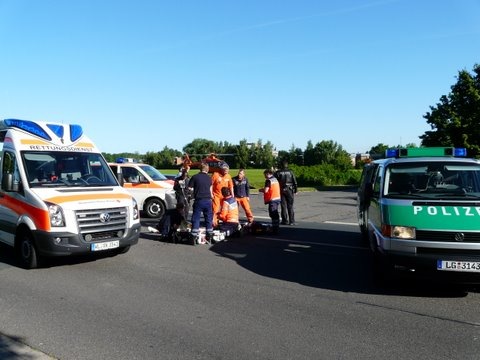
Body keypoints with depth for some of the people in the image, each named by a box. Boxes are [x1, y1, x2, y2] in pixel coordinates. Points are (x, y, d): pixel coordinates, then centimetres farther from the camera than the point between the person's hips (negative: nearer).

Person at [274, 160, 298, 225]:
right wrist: (295, 191, 10)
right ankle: (291, 221, 2)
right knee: (290, 206, 4)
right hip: (290, 191, 1)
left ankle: (285, 221, 4)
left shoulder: (278, 172, -1)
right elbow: (294, 182, 3)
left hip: (281, 191, -1)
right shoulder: (290, 172, 3)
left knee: (284, 207, 3)